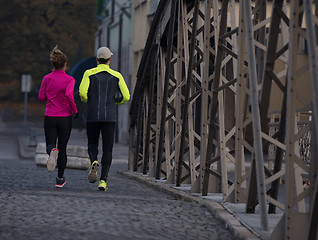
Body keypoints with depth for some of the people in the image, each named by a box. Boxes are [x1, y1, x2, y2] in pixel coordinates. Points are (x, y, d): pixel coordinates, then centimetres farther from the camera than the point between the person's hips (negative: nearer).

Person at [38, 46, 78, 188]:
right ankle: (60, 179, 14)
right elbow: (69, 95, -23)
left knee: (51, 145, 6)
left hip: (50, 117, 1)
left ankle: (52, 151, -32)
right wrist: (75, 110, -10)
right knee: (62, 148, 12)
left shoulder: (47, 78, 1)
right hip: (65, 118, -1)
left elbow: (41, 97, 3)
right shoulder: (69, 79, -8)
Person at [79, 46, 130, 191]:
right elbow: (126, 97, 2)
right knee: (107, 149, 5)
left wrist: (86, 101, 12)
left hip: (92, 115, 0)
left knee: (92, 144, 17)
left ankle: (94, 163, -15)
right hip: (110, 117, 0)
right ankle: (103, 180, -6)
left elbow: (82, 92, -10)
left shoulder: (89, 73, 3)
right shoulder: (116, 76, 6)